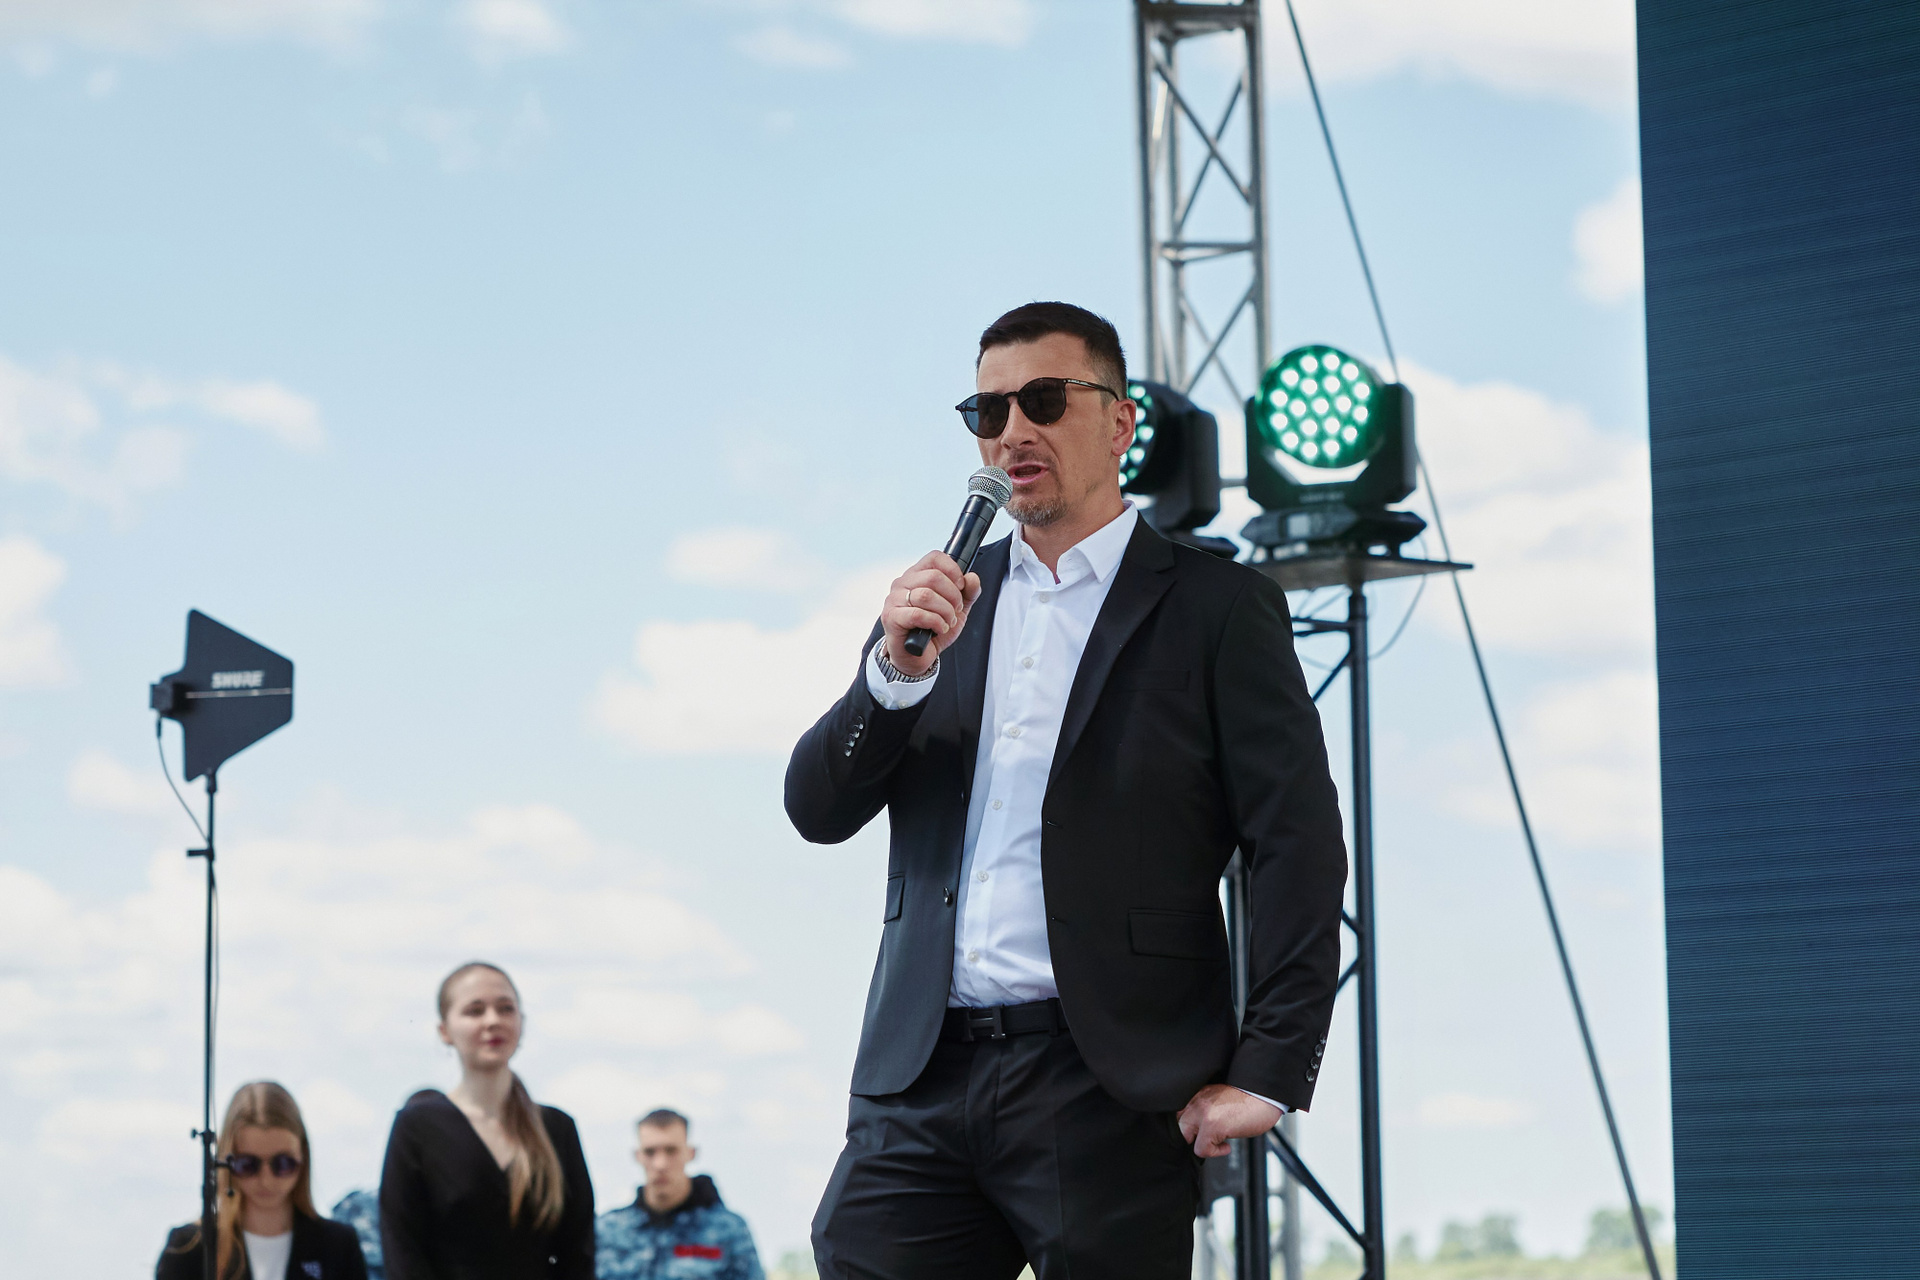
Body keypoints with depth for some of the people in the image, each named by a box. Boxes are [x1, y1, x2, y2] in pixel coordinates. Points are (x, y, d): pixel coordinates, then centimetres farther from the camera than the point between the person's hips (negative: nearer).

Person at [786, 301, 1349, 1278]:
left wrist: (1267, 1074, -12)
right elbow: (817, 809, 11)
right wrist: (899, 668, -7)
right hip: (920, 1086, 4)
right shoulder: (942, 603, 17)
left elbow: (1298, 847, -3)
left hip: (1110, 1090, -4)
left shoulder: (1214, 606, 3)